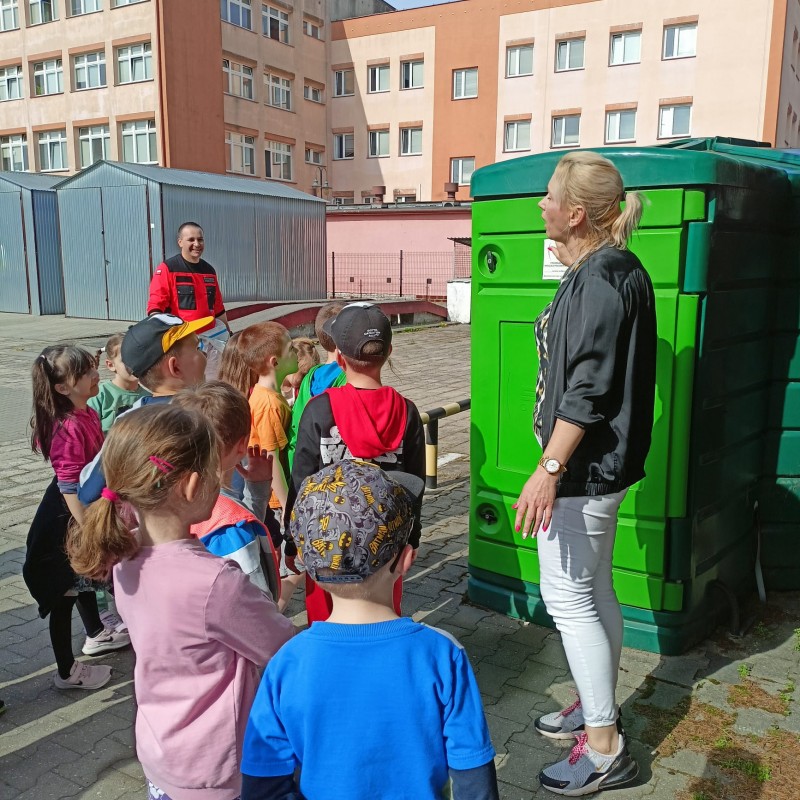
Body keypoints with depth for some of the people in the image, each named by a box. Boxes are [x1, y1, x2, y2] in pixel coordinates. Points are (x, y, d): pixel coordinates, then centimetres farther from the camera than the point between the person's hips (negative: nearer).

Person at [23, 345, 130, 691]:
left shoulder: (88, 414, 0)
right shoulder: (69, 428, -29)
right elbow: (69, 487, -29)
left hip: (88, 507, 9)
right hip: (66, 519, -9)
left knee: (84, 577, 28)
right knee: (64, 592, 6)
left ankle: (96, 635, 49)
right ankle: (68, 672, 21)